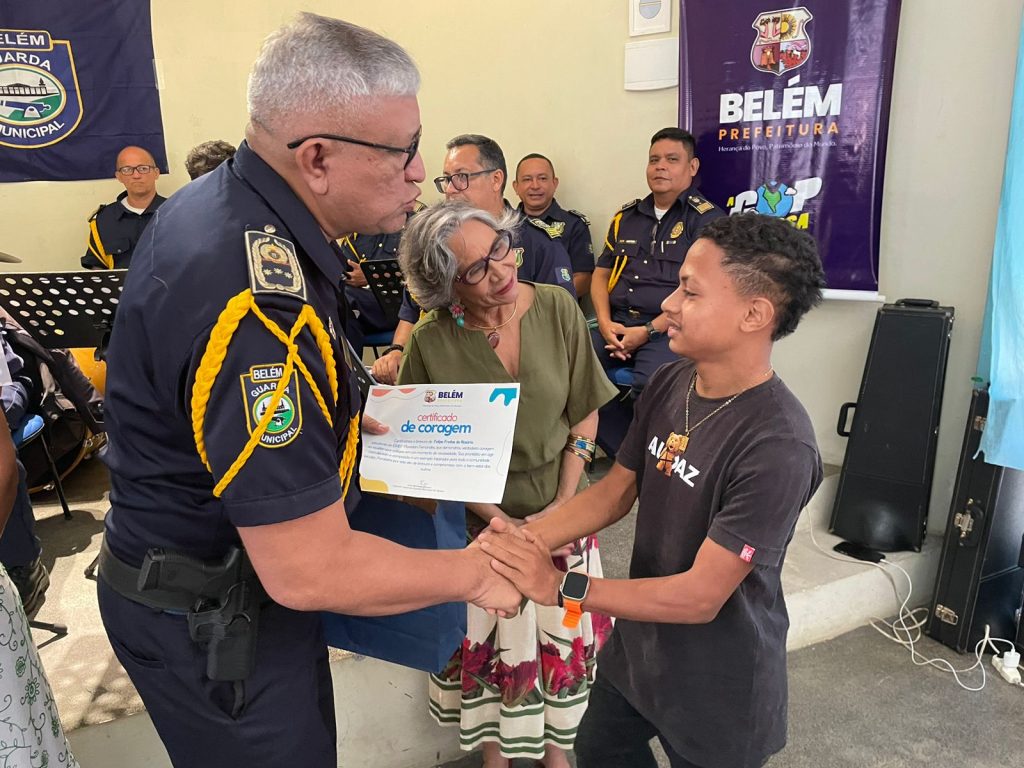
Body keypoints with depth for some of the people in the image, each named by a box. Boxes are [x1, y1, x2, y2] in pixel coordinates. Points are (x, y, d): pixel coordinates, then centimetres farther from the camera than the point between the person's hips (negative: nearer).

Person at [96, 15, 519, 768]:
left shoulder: (219, 202, -3)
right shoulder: (256, 299, -35)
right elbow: (310, 571, -32)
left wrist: (334, 416, 9)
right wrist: (474, 573, -17)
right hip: (210, 621, -9)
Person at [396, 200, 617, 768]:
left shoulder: (557, 308, -13)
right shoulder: (430, 342, -18)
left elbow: (585, 413, -5)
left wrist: (562, 505, -10)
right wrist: (500, 521, -14)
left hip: (556, 508, 2)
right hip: (479, 517, -2)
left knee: (561, 633, 17)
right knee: (488, 640, 15)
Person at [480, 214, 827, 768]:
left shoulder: (777, 445, -32)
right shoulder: (669, 383, -9)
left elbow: (700, 596, -29)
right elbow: (616, 490, -1)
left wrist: (559, 588, -27)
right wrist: (528, 539, -15)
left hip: (719, 685, -6)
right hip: (637, 645, 7)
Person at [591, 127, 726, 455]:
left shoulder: (707, 219, 1)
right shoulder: (626, 217, 19)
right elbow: (601, 273, 19)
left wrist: (648, 331, -15)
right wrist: (605, 322, 0)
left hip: (667, 329, -5)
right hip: (617, 323, 6)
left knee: (650, 386, -35)